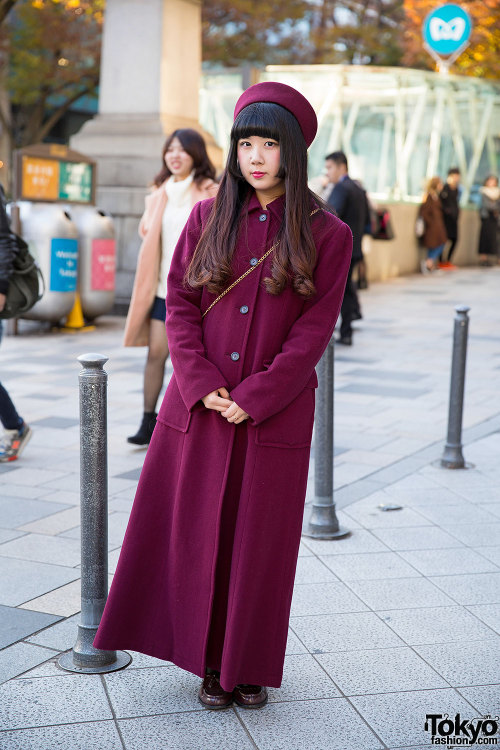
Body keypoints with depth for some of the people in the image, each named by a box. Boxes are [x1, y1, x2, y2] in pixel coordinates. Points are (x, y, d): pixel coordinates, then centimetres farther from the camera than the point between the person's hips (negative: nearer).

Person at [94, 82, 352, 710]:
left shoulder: (326, 234, -2)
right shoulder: (208, 217, 5)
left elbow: (313, 330, -6)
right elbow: (179, 304, 2)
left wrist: (252, 397, -14)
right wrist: (202, 385, -11)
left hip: (274, 415, -2)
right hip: (200, 407, 2)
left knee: (260, 539, 6)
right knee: (198, 534, 8)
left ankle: (251, 666, 24)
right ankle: (211, 663, 25)